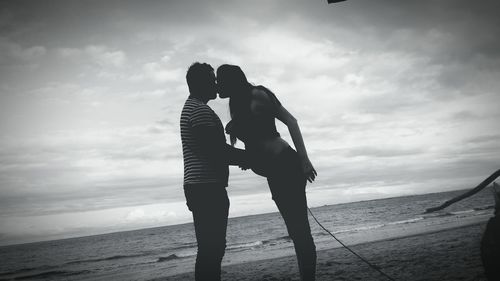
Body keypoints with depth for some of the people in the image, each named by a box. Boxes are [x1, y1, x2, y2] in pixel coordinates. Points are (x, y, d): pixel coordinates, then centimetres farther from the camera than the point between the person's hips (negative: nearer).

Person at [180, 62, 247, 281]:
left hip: (200, 188, 10)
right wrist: (249, 156, -6)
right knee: (211, 250, -10)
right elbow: (217, 151, -19)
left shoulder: (190, 108, 23)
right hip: (207, 188, -10)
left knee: (210, 249, 10)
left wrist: (242, 156, 17)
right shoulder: (201, 110, -11)